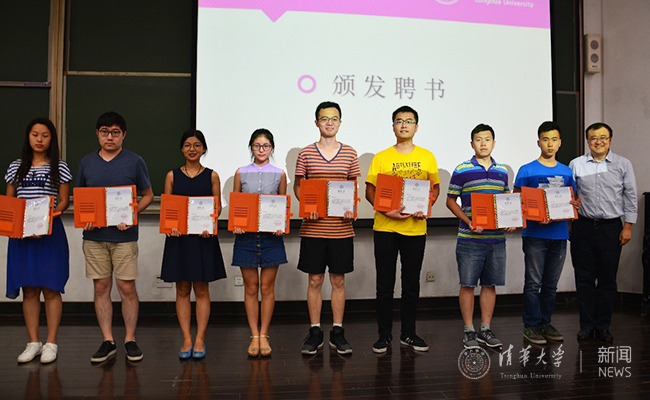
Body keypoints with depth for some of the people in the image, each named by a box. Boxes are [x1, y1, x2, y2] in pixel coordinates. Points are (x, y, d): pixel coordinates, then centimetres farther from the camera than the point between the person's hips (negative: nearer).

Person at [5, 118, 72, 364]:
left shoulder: (59, 167, 3)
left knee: (50, 288, 0)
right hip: (21, 233, 3)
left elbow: (64, 201, 0)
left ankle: (51, 343, 9)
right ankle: (33, 343, 16)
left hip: (51, 233, -3)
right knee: (29, 290, 6)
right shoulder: (16, 167, 12)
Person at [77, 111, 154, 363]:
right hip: (94, 236, 3)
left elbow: (148, 195, 5)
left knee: (127, 288, 0)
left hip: (124, 236, -3)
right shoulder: (87, 162, 10)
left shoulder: (134, 161, 2)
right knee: (101, 288, 7)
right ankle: (108, 341, 18)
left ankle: (130, 340, 14)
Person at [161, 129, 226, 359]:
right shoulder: (172, 176, 7)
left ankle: (200, 340, 11)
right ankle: (186, 340, 13)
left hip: (203, 237, -1)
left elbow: (218, 207, 3)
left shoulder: (212, 176, 5)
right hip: (179, 237, 1)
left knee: (201, 289, 3)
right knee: (182, 289, 5)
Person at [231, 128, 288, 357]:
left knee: (267, 287, 4)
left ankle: (264, 335, 17)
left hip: (271, 236, 0)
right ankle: (254, 336, 17)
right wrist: (235, 224, -10)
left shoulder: (279, 175, 5)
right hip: (246, 235, 1)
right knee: (251, 287, 6)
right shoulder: (241, 173, 6)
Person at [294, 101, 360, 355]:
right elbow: (297, 186, 8)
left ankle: (338, 333, 19)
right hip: (313, 227, 0)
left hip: (341, 227, 1)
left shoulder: (349, 154, 6)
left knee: (338, 280, 8)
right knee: (315, 280, 6)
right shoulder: (306, 153, 4)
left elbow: (354, 188, 10)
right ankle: (315, 332, 18)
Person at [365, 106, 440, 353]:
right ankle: (384, 335, 18)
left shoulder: (427, 157, 7)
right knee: (385, 285, 5)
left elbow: (435, 188, 12)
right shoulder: (381, 158, 1)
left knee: (412, 285, 11)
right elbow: (370, 192, 1)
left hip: (416, 228, 2)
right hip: (385, 228, -1)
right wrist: (385, 210, -17)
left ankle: (408, 333, 25)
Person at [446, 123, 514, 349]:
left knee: (490, 284, 10)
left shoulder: (502, 171, 12)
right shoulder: (462, 170, -2)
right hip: (470, 238, -4)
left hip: (496, 238, 4)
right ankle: (469, 331, 13)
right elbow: (451, 201, -1)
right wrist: (468, 221, -14)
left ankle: (486, 329, 21)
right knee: (468, 284, 1)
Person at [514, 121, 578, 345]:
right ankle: (531, 326, 8)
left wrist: (574, 206, -5)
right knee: (533, 283, -1)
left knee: (551, 284, 12)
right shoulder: (527, 171, -2)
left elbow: (572, 201, 19)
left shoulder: (567, 172, 13)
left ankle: (545, 322, 23)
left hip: (559, 234, 5)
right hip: (535, 234, -4)